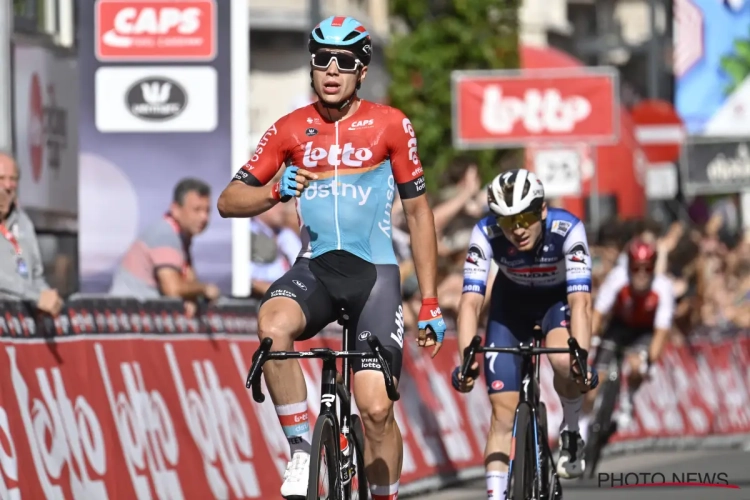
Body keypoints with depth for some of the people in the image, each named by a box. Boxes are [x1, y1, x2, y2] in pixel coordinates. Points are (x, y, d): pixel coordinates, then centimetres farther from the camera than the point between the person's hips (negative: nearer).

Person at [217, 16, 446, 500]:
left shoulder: (390, 126, 0)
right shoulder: (291, 129, 4)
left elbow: (419, 211, 6)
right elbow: (229, 201, 5)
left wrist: (430, 304, 4)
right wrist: (276, 192, -18)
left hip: (374, 271, -1)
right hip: (315, 267, 1)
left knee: (376, 409, -11)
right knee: (274, 325, -34)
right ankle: (301, 449, -19)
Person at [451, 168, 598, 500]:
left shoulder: (567, 229, -35)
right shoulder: (486, 234, -31)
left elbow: (580, 301, -40)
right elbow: (471, 302, -35)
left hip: (560, 297, -2)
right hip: (512, 301, 2)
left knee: (563, 360, -33)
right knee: (503, 410, -8)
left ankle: (571, 434, -5)